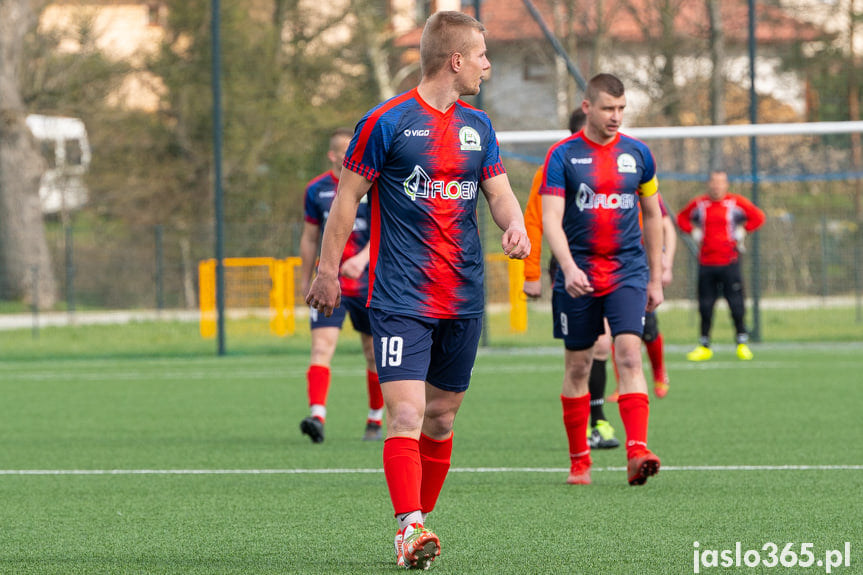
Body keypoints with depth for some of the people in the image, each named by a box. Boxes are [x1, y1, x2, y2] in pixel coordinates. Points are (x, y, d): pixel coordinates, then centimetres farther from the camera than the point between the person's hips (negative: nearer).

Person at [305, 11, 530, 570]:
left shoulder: (478, 126, 11)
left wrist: (515, 224, -10)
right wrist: (328, 271, 1)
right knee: (406, 414, -16)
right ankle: (409, 529, -20)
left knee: (441, 418, 10)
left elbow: (500, 192, 13)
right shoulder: (385, 122, -7)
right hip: (400, 298, -6)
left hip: (463, 301, 6)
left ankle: (421, 519, 23)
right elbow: (348, 197, -1)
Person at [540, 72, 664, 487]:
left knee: (629, 355, -15)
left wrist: (655, 278, 14)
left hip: (628, 271, 1)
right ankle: (579, 461, 17)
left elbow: (653, 215, 15)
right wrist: (568, 267, -27)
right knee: (577, 367, 6)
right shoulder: (563, 156, -4)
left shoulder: (637, 153, 6)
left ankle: (637, 452, -24)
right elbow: (551, 219, -11)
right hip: (578, 275, -1)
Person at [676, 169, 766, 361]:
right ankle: (704, 346, 11)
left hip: (729, 261, -2)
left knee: (736, 305, -5)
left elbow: (758, 217, 9)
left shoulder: (736, 202, 0)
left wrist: (742, 231, 1)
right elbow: (682, 218, 22)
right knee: (705, 306, 3)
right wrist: (694, 232, 7)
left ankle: (742, 343, 4)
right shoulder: (698, 204, 6)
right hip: (706, 262, 2)